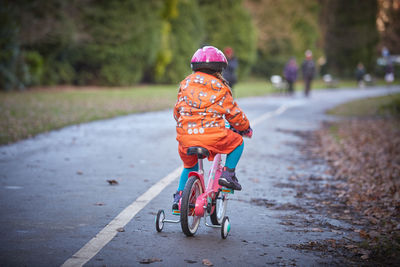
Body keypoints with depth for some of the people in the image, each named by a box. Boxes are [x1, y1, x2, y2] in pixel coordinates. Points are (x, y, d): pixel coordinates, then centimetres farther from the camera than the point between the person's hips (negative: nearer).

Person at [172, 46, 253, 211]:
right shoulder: (220, 88, 3)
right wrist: (245, 128, 28)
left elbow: (177, 111, 21)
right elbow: (234, 114, 9)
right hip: (213, 137, -4)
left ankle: (180, 195, 19)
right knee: (237, 142, 24)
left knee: (190, 166, 31)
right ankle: (228, 174, 12)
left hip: (185, 137, 4)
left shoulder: (186, 84, 14)